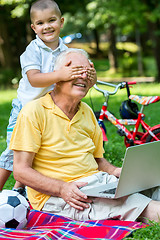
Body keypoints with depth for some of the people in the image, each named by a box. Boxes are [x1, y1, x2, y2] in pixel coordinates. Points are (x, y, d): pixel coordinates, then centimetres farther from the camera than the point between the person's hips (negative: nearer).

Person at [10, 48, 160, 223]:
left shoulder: (87, 112, 16)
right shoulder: (34, 112, -7)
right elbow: (20, 170, -10)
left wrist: (115, 171, 1)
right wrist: (63, 189, -22)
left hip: (98, 182, 7)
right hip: (54, 196, -7)